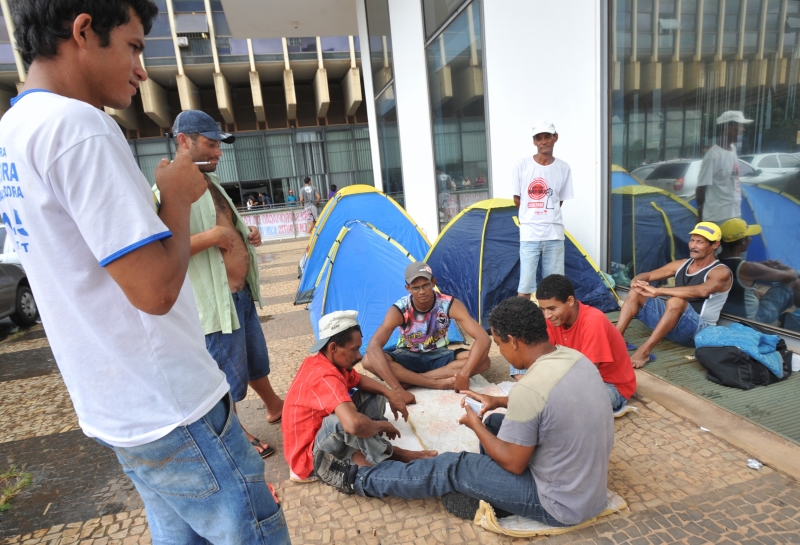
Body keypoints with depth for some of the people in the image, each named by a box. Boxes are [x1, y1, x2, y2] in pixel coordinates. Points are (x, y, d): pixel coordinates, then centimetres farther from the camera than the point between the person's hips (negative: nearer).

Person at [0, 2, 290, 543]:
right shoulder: (78, 124, -20)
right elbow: (156, 288, -25)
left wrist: (162, 195, 12)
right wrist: (178, 194, -10)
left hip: (114, 409, 10)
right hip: (173, 411, -10)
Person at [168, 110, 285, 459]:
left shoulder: (210, 182, 13)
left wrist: (246, 235, 6)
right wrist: (211, 237, -28)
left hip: (242, 292, 9)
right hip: (214, 299, -9)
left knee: (257, 359, 25)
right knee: (228, 376, 9)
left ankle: (275, 407, 46)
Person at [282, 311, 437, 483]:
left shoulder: (321, 362, -2)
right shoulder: (324, 377, -31)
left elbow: (360, 380, 12)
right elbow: (354, 424, -46)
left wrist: (391, 394, -6)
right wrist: (383, 425, -24)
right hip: (310, 455, -9)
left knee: (374, 397, 6)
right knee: (344, 420, -38)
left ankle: (358, 453, -12)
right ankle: (392, 453, -12)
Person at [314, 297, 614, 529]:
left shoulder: (530, 388, -32)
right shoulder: (576, 357, -5)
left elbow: (512, 463, -20)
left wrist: (475, 425, -5)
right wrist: (501, 402, 9)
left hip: (562, 504, -8)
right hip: (590, 484, 8)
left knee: (452, 469, -3)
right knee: (498, 424, 16)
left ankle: (356, 480, 12)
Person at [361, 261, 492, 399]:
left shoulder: (450, 304, -22)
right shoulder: (398, 310, -25)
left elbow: (483, 339, -28)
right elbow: (373, 346, -38)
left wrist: (464, 374, -41)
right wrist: (397, 389, -48)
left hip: (439, 356, 2)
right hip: (408, 358, -1)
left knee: (483, 360, -27)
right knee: (369, 361, -32)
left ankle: (408, 380, -27)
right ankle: (437, 383, -28)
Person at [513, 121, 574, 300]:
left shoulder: (563, 168, 3)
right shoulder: (523, 165, -3)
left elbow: (559, 200, 11)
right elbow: (517, 199, 5)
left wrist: (547, 216, 7)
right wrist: (532, 216, 10)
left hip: (554, 234, 2)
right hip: (529, 234, -2)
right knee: (525, 286, -1)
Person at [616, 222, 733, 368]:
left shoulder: (721, 272, -9)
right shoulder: (681, 264, 12)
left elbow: (701, 291, -32)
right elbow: (647, 275, 10)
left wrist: (658, 291, -39)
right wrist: (636, 281, -17)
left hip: (697, 330, -7)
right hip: (670, 318, 7)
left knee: (676, 301, -37)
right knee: (636, 291, -9)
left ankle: (644, 351, -38)